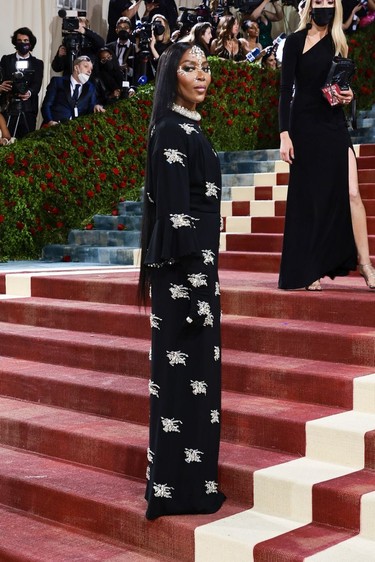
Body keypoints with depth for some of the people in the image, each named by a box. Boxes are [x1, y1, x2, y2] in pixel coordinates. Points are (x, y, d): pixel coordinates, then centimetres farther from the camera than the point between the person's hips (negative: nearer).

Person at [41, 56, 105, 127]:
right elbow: (46, 105, 4)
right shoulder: (58, 81, 12)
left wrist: (96, 107, -12)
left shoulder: (90, 87, 23)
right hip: (57, 126, -4)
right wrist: (50, 121, -16)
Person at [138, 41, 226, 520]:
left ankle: (184, 478, 22)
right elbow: (175, 210, -19)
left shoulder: (186, 128, 17)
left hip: (194, 261, 10)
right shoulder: (172, 130, -13)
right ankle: (182, 490, 4)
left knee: (189, 369, 13)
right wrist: (195, 277, -23)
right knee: (186, 371, -5)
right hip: (185, 265, -10)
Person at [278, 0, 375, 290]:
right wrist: (285, 134, -13)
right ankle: (309, 270, 10)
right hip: (305, 126, -3)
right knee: (308, 198, 1)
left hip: (335, 126, 4)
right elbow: (285, 90, -5)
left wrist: (348, 96, -4)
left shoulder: (338, 43, 13)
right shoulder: (295, 41, -1)